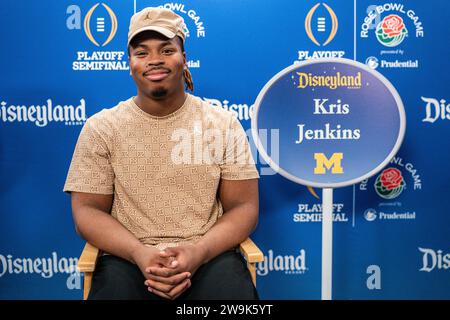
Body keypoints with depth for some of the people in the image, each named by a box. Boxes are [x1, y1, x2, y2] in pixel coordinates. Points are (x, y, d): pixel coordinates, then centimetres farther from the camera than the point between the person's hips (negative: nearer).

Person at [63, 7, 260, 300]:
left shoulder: (223, 124, 3)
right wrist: (138, 252, -16)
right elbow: (87, 210, 2)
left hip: (210, 256, 1)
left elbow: (243, 207, 1)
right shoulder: (100, 128, 4)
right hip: (128, 258, 0)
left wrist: (199, 251, -16)